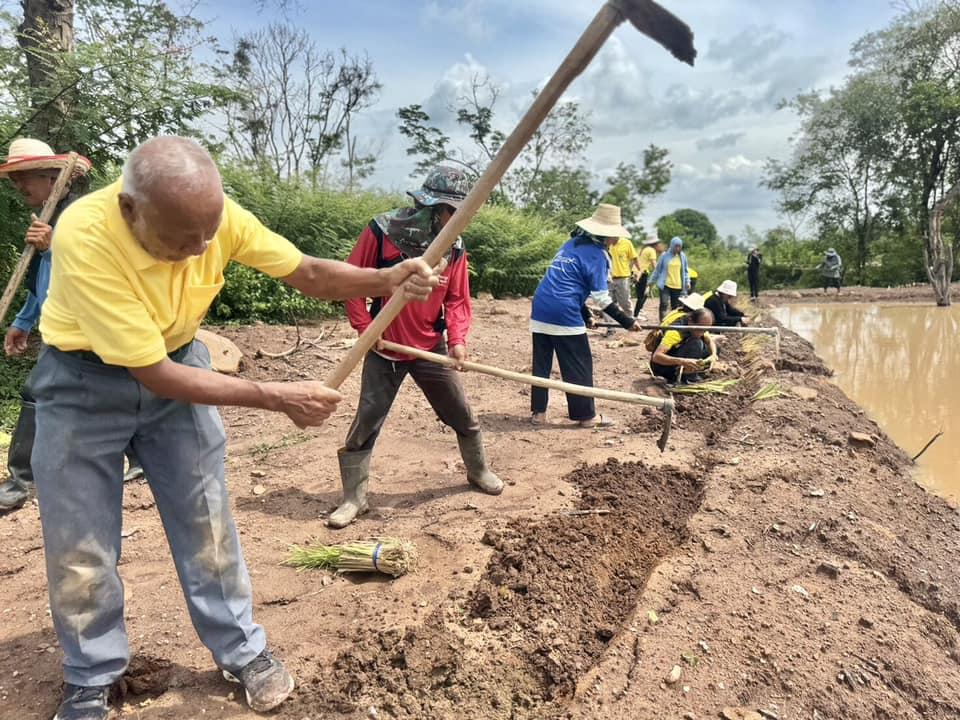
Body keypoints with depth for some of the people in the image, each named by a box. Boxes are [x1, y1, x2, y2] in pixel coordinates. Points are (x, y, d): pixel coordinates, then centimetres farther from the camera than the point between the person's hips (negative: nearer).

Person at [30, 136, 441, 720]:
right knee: (79, 543, 4)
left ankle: (242, 651, 24)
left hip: (179, 363, 3)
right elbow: (152, 374, -34)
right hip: (85, 382, -3)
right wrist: (276, 398, -34)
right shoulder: (85, 237, -35)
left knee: (206, 519, 7)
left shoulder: (214, 214, -22)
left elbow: (307, 273, -11)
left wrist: (389, 279, -29)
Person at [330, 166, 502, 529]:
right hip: (384, 349, -3)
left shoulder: (454, 247, -3)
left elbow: (457, 298, 3)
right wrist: (365, 327, -12)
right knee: (365, 423, 0)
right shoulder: (382, 230, -14)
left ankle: (478, 471, 38)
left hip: (431, 349, 3)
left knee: (463, 416, 13)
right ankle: (354, 497, 16)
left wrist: (457, 339, -11)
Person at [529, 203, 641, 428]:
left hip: (540, 308, 8)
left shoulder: (571, 244, 19)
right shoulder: (596, 254, -5)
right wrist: (627, 321, -2)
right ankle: (586, 415, 12)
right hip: (564, 315, -8)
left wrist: (585, 315, 26)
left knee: (541, 363, 12)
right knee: (579, 366, 4)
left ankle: (538, 411, 16)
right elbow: (602, 298, -8)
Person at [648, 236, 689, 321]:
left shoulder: (683, 256, 5)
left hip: (678, 286, 3)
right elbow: (657, 269, 6)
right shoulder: (665, 256, -2)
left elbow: (685, 271, 14)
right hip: (665, 285, -3)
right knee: (664, 304, -14)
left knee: (676, 306, 8)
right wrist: (651, 281, 9)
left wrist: (687, 282, 4)